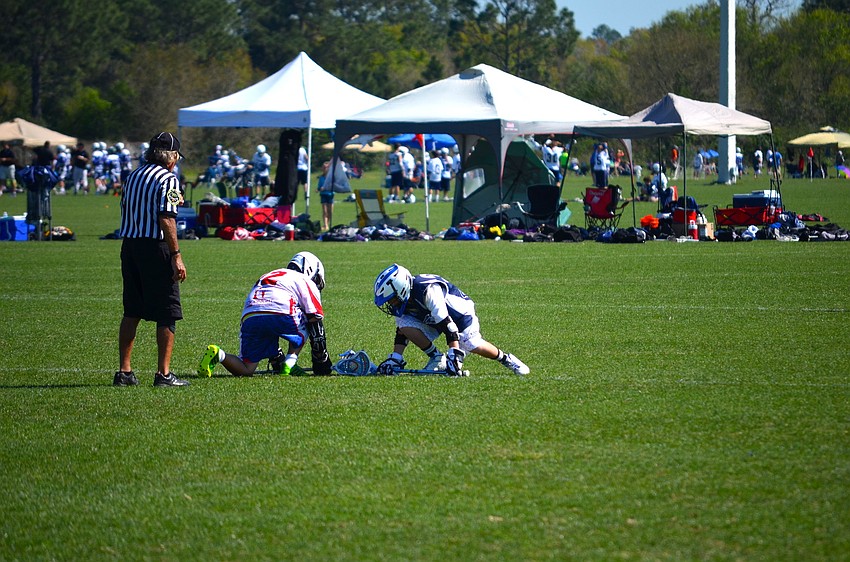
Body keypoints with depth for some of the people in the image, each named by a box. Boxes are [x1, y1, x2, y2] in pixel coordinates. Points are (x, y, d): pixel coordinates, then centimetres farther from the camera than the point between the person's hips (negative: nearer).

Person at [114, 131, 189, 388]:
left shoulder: (133, 176, 14)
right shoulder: (168, 179, -9)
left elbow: (126, 210, 14)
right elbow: (166, 220, -16)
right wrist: (176, 256, -16)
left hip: (129, 244, 7)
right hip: (156, 247, -7)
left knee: (131, 312, 13)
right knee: (167, 314, -1)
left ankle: (124, 371, 14)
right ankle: (163, 373, -3)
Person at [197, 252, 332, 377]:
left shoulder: (266, 278, 40)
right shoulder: (305, 281, 22)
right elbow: (315, 320, 19)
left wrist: (277, 360, 45)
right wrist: (321, 361, 24)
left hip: (249, 319, 5)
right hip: (281, 317, -5)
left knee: (246, 370, 13)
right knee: (306, 324, 26)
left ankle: (218, 354, -14)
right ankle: (289, 364, 10)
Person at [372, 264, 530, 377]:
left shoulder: (428, 291, -37)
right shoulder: (401, 302, -13)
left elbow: (447, 325, -41)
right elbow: (401, 333, -3)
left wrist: (454, 356, -44)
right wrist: (395, 359, -12)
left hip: (460, 313, -6)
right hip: (431, 320, 6)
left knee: (472, 345, -28)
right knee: (405, 325, -19)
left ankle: (505, 358, -1)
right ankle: (437, 358, -5)